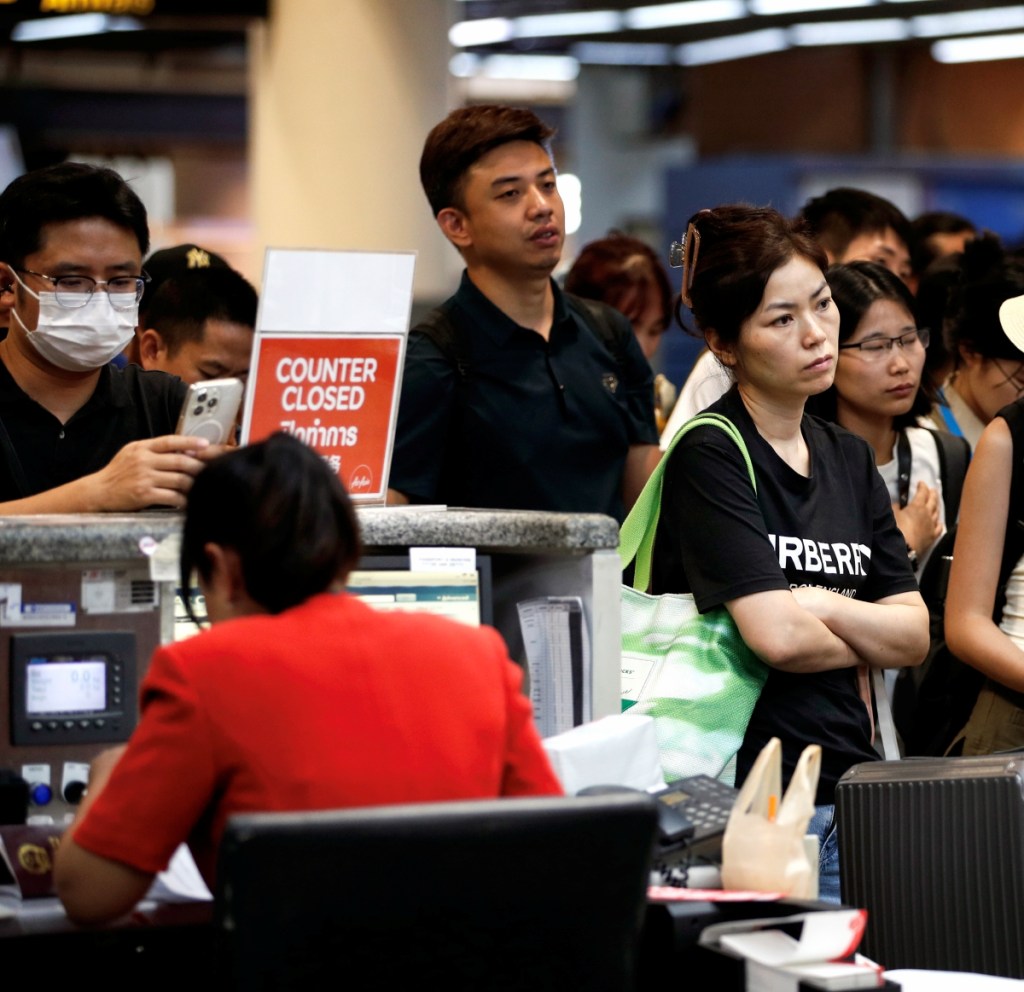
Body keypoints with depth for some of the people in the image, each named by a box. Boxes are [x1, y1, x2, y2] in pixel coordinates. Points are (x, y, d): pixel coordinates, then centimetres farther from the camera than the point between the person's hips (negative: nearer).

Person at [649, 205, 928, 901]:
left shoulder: (849, 458, 15)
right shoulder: (710, 458, -8)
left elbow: (915, 633, 9)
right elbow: (777, 635, -18)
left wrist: (820, 606, -9)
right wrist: (861, 645, 2)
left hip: (851, 779, 7)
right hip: (752, 796, -7)